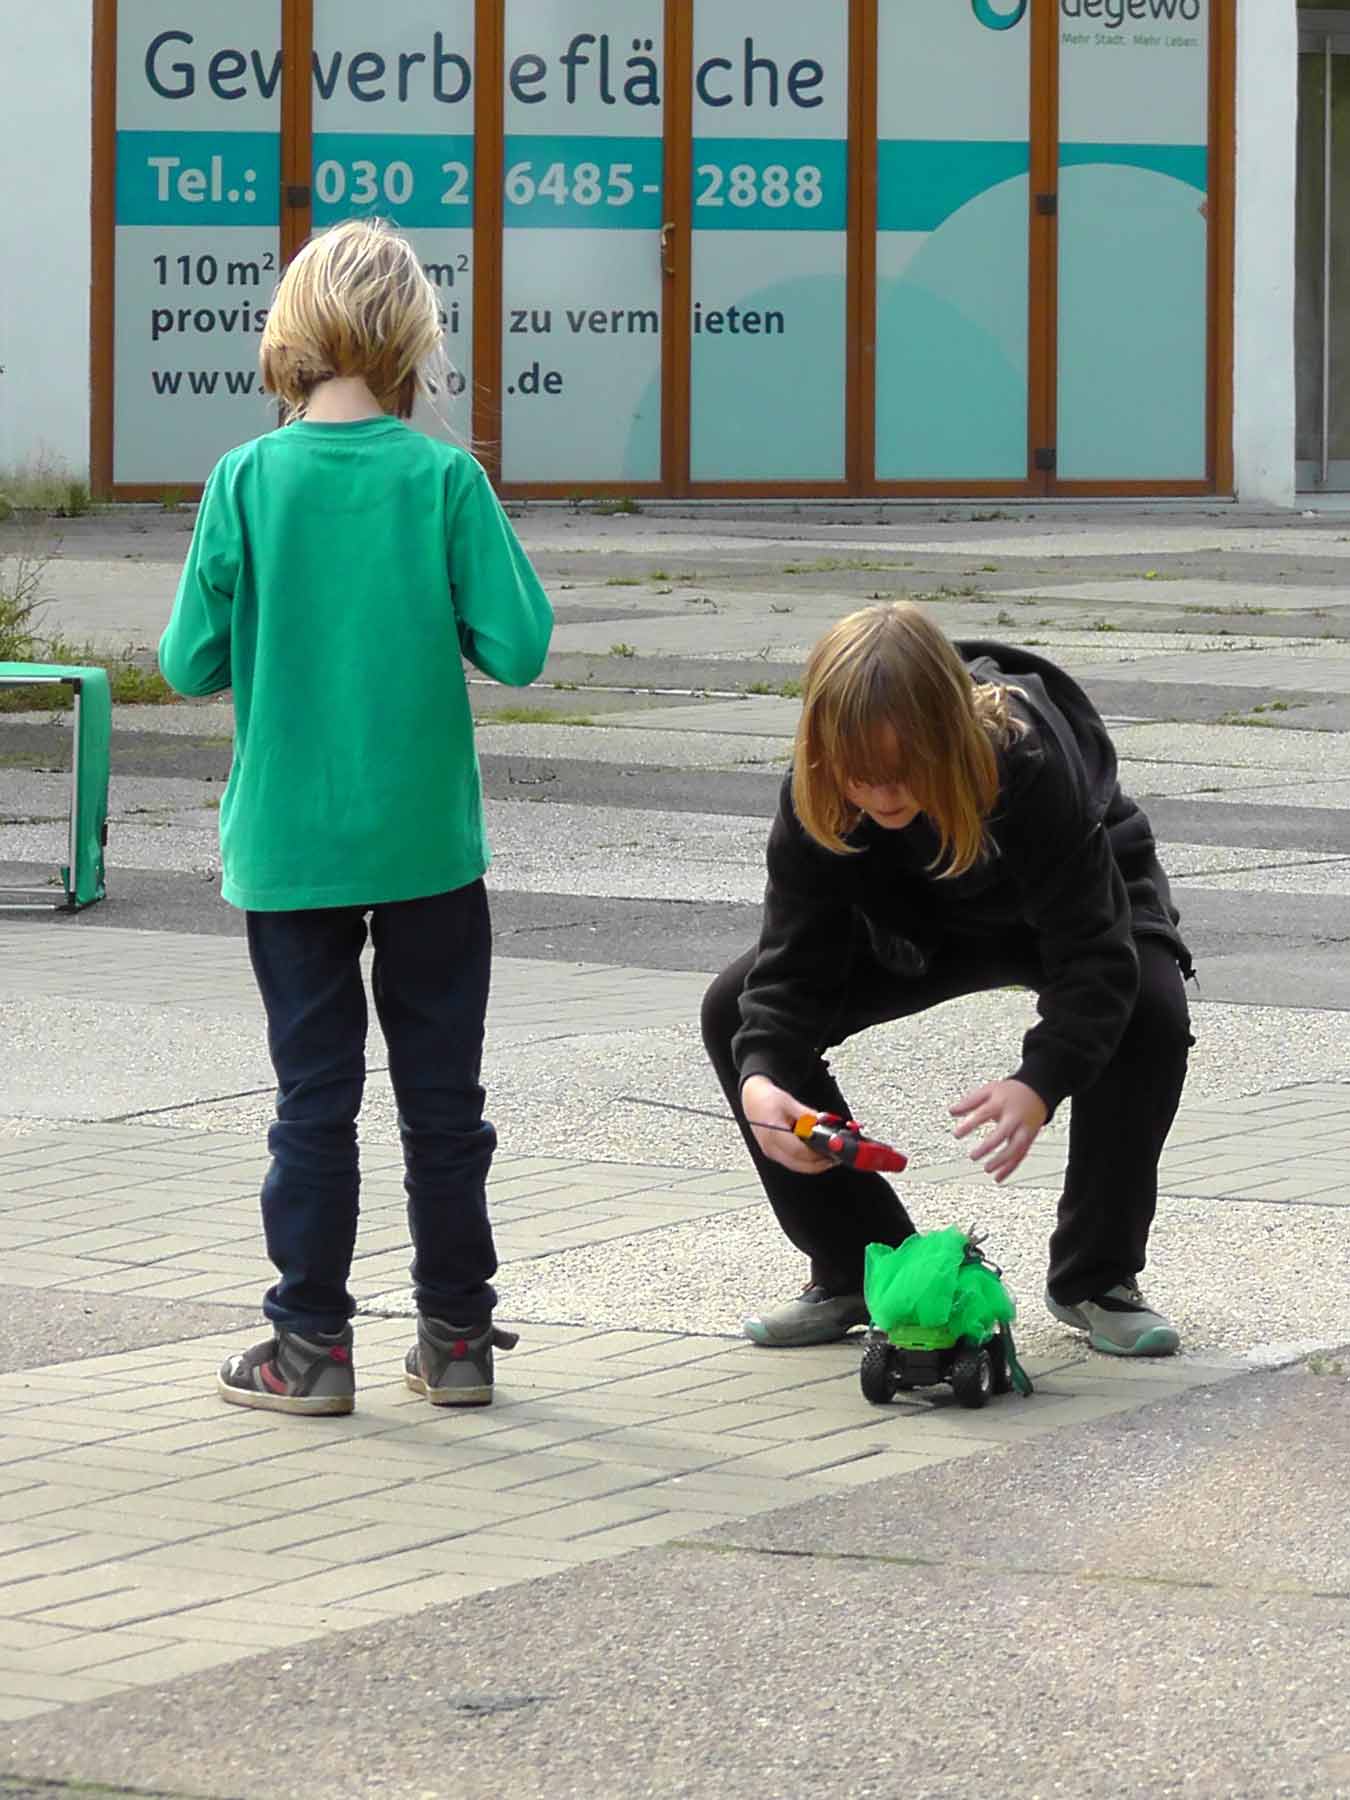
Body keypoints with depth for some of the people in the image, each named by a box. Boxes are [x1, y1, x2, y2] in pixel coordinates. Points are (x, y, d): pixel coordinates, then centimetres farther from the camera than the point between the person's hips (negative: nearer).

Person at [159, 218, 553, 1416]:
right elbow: (517, 646, -10)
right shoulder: (444, 479, -10)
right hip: (430, 842, 0)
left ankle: (313, 1346, 10)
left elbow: (192, 663, -6)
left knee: (314, 1098, 7)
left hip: (289, 846, 0)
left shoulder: (248, 481, -9)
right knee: (443, 1095, 10)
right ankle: (457, 1337, 16)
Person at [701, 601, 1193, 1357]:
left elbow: (1094, 957, -42)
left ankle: (1097, 1279, -14)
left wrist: (1041, 1084, -59)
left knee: (1151, 1009, -36)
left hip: (1087, 898, -3)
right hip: (917, 922, 3)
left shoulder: (1030, 762, -42)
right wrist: (759, 1081, -49)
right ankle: (860, 1272, -4)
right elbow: (794, 962, -28)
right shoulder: (817, 797, -32)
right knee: (736, 1014, -16)